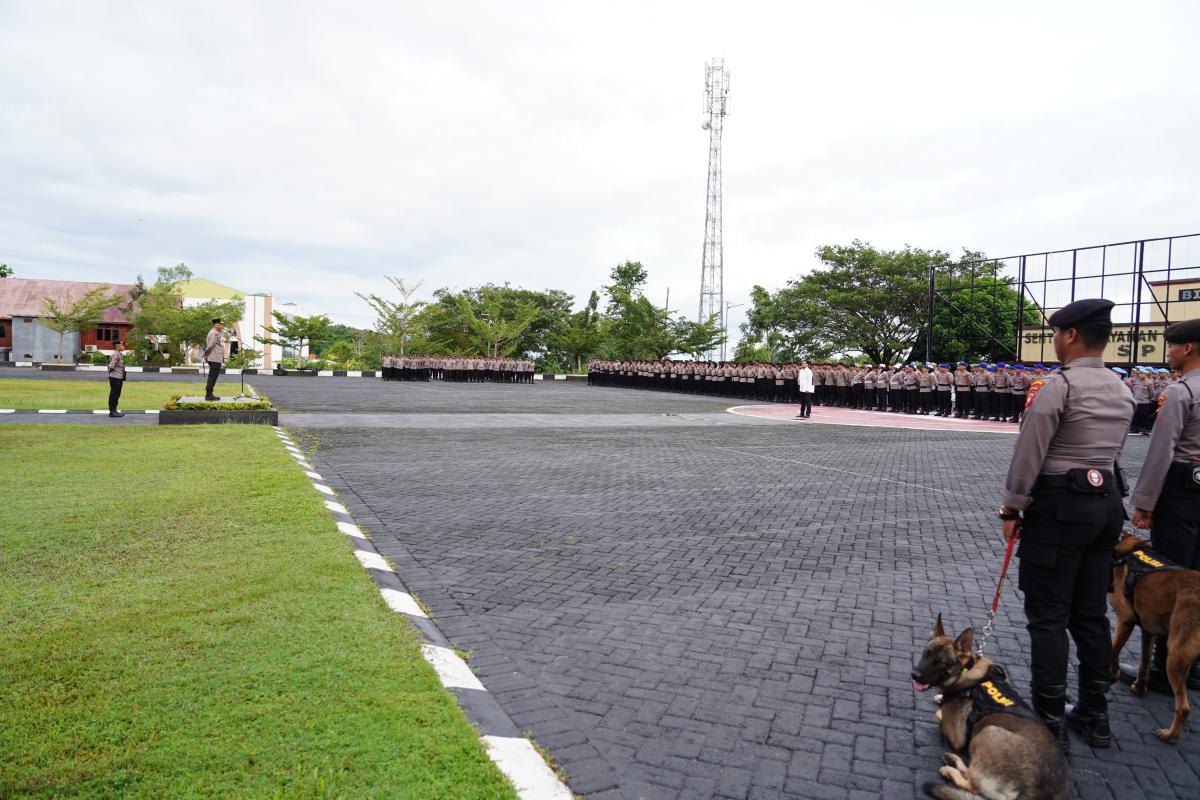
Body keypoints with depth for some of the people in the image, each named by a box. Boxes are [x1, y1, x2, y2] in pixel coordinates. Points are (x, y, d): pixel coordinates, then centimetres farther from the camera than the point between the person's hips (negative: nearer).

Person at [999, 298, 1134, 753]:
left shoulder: (1058, 384, -16)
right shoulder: (1122, 390, 11)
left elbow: (1029, 454, -15)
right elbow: (1111, 451, 14)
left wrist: (1012, 509, -7)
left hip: (1060, 505, -8)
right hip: (1107, 502, 8)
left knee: (1048, 618, 0)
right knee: (1091, 614, 16)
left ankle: (1051, 725, 6)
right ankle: (1094, 716, 27)